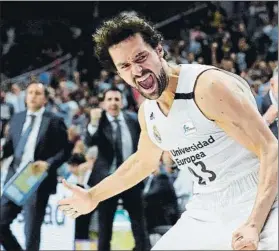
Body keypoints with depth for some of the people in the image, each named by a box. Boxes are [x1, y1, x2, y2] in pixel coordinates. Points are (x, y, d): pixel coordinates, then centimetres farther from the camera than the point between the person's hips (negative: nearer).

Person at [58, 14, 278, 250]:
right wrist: (93, 197, 34)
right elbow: (143, 162, 28)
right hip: (205, 213, 8)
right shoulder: (147, 113, 6)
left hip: (260, 206, -8)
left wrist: (254, 224, -31)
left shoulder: (208, 86, -19)